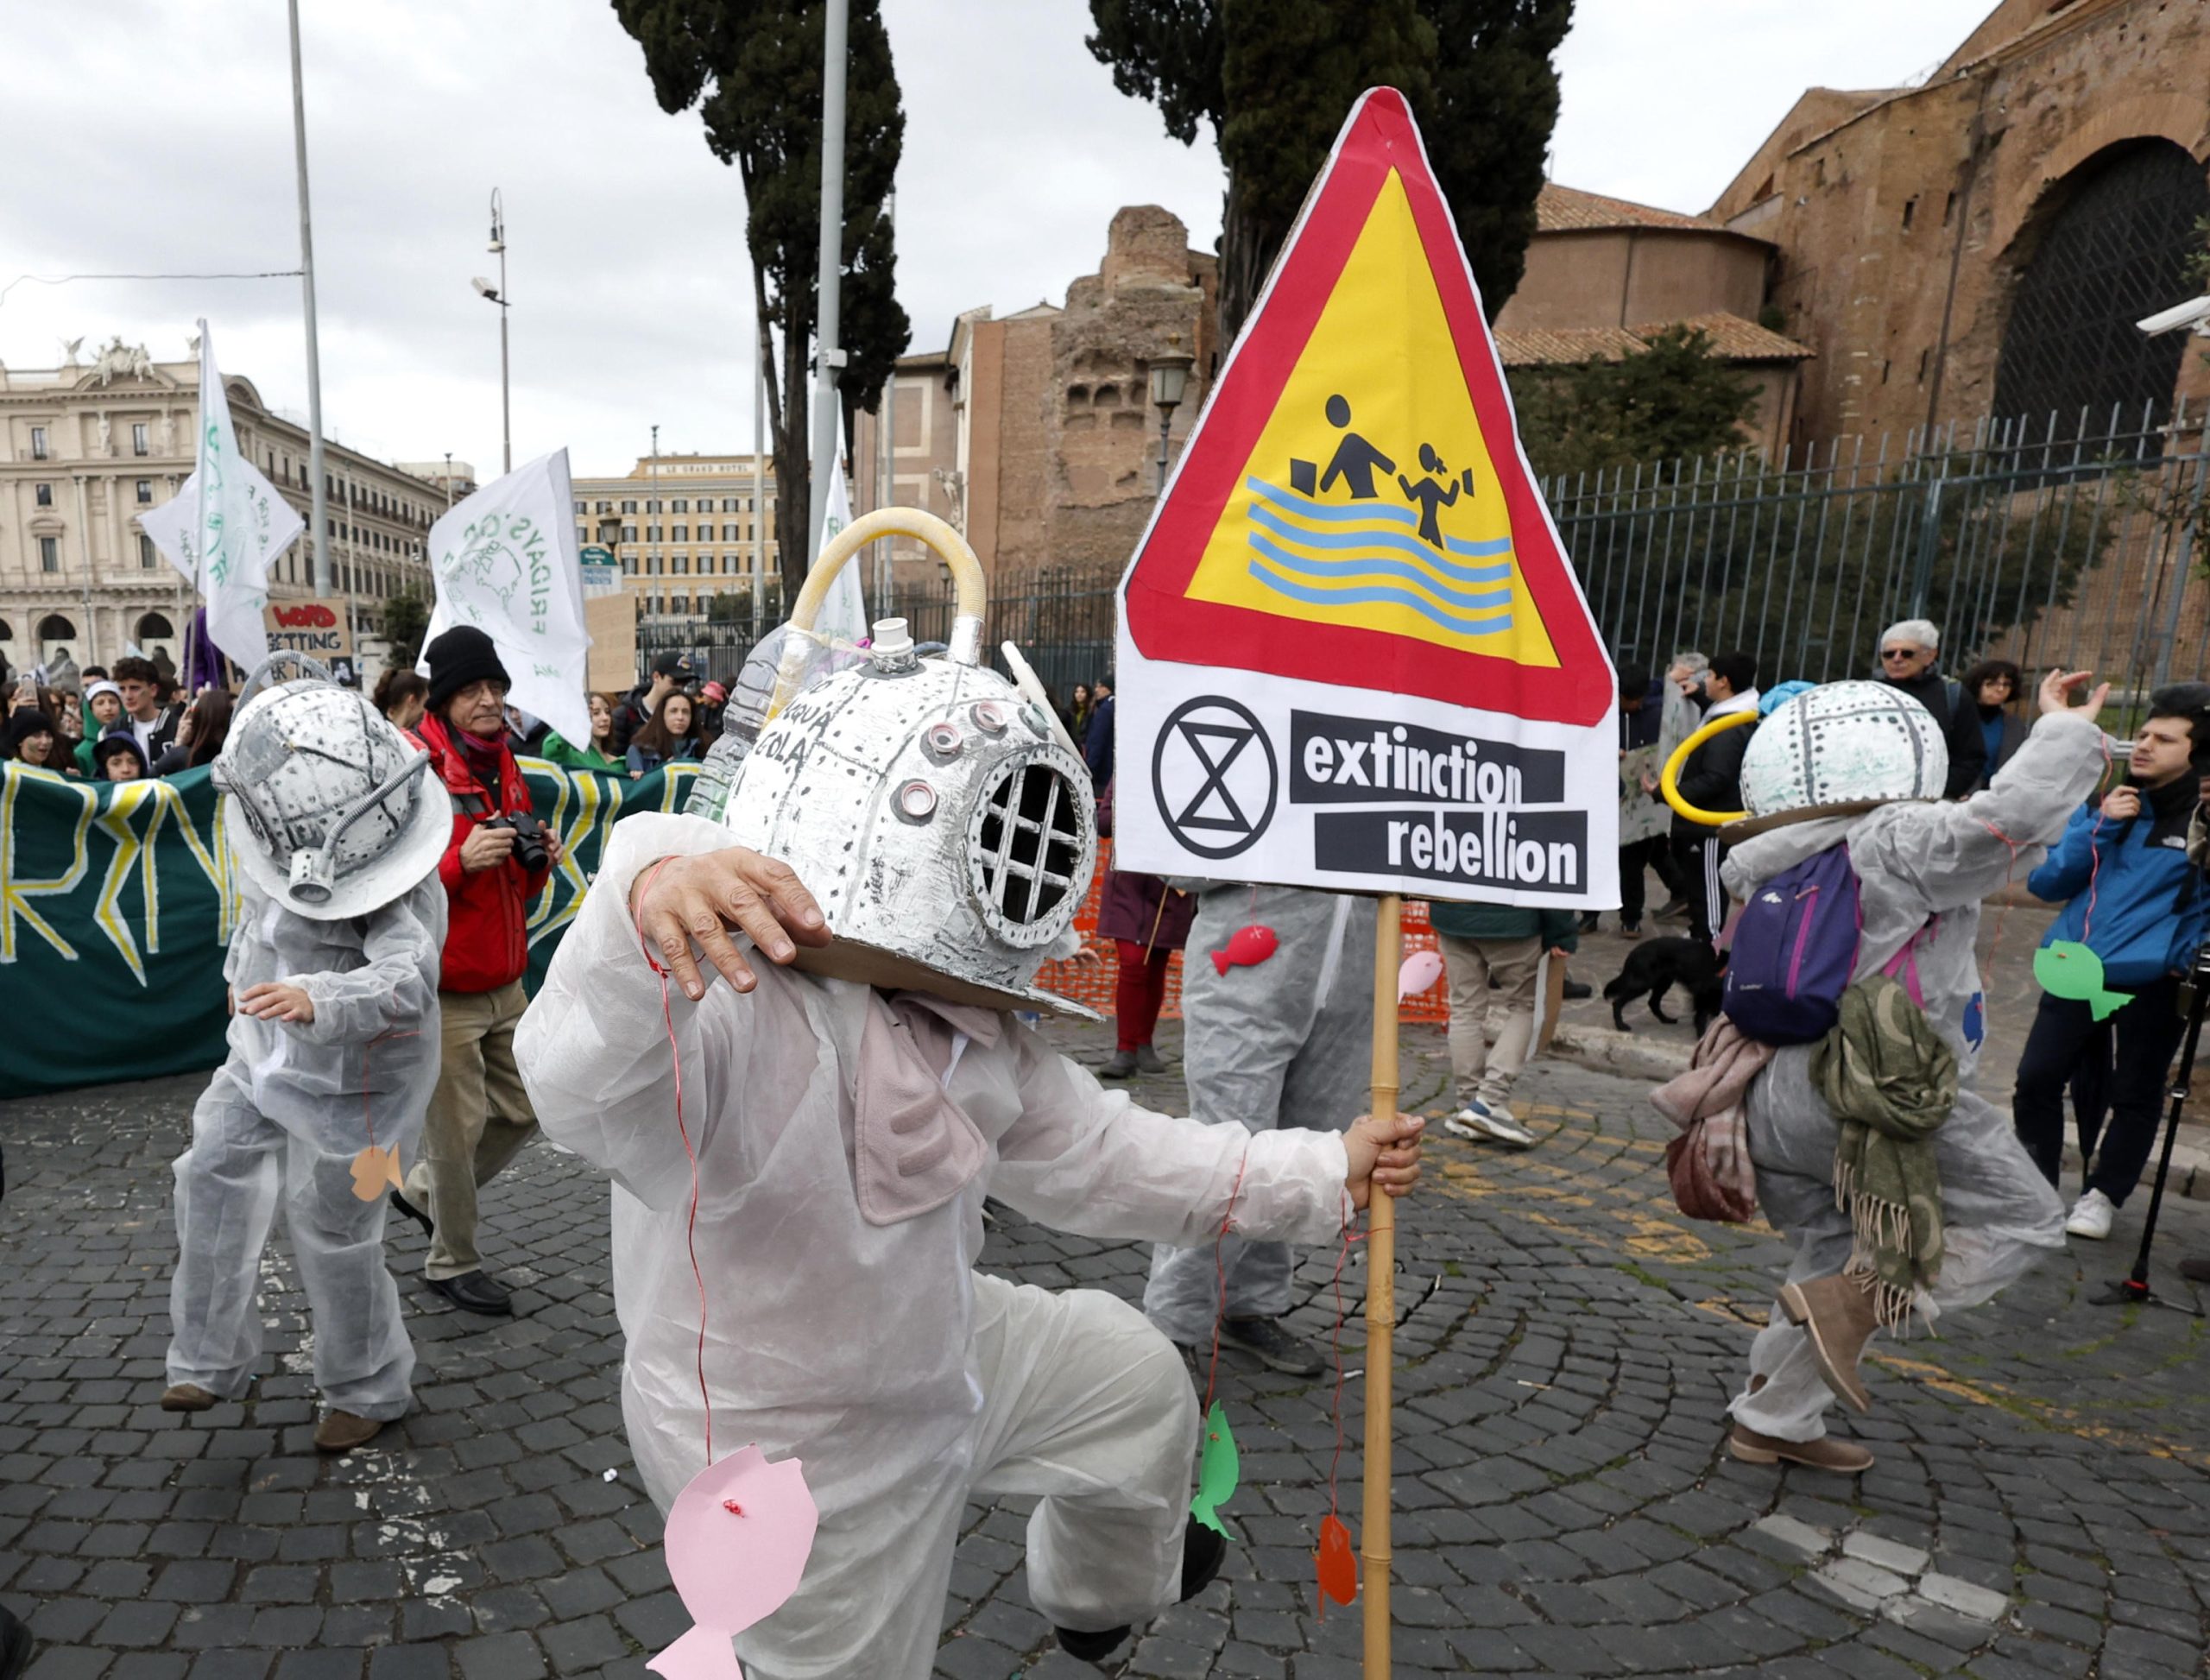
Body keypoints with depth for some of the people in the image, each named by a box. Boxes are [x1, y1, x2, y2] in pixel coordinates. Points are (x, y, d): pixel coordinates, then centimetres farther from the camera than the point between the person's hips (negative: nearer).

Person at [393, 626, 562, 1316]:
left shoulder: (505, 771, 11)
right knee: (458, 1129, 5)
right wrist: (460, 860, -29)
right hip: (441, 992, -7)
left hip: (505, 983, 8)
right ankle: (453, 1262, 25)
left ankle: (421, 1192, 39)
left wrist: (539, 860, -1)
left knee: (523, 1110, 16)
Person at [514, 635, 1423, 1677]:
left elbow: (1089, 1153, 2)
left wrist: (1324, 1175, 3)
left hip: (936, 1348, 8)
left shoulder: (966, 1025, -8)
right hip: (802, 1459, -8)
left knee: (1138, 1381, 23)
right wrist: (649, 918, -79)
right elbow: (593, 1091, -56)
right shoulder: (742, 1015, -36)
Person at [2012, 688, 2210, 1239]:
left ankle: (2103, 1197, 25)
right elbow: (2045, 883, 1)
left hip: (2149, 987, -3)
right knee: (2036, 1080, 6)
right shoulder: (2104, 802, 6)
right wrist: (2098, 828, -10)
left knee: (2133, 1098, 8)